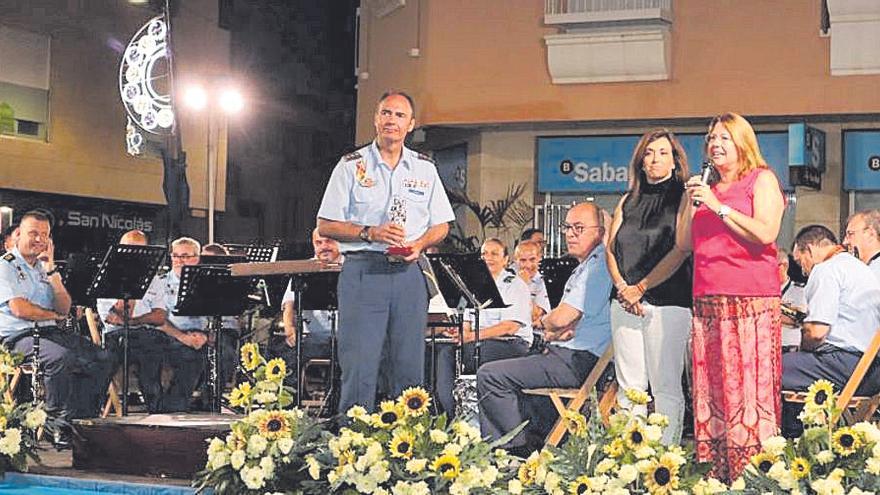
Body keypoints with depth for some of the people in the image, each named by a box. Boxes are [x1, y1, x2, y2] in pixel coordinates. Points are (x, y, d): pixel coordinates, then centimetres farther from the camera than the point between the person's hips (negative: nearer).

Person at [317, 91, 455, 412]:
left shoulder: (424, 168, 14)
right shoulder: (352, 165, 5)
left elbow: (441, 225, 16)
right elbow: (325, 226, 1)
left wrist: (420, 244, -5)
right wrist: (370, 233, -12)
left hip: (408, 274, 3)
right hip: (363, 273, -3)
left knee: (409, 370, 5)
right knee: (359, 367, -7)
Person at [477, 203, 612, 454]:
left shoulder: (599, 266, -15)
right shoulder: (584, 267, 20)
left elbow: (562, 318, -22)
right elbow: (564, 320, 20)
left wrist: (545, 322, 1)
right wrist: (552, 333, -3)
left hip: (577, 362, -11)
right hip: (569, 355, 11)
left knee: (490, 375, -15)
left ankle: (518, 449, -7)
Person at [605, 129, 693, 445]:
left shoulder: (683, 199, 1)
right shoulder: (629, 201, 18)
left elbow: (680, 251, -8)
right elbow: (610, 248, 14)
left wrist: (640, 288, -10)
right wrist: (622, 287, -3)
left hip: (668, 302, -5)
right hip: (625, 302, 5)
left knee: (666, 387, -6)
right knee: (629, 388, 4)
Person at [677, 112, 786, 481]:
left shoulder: (761, 180, 3)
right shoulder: (707, 187, 20)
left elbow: (765, 234, -11)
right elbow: (684, 243, 16)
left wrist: (718, 206, -12)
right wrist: (690, 200, 4)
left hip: (751, 299, -6)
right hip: (707, 299, 6)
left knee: (749, 386, -10)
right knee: (710, 389, 1)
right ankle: (716, 473, 3)